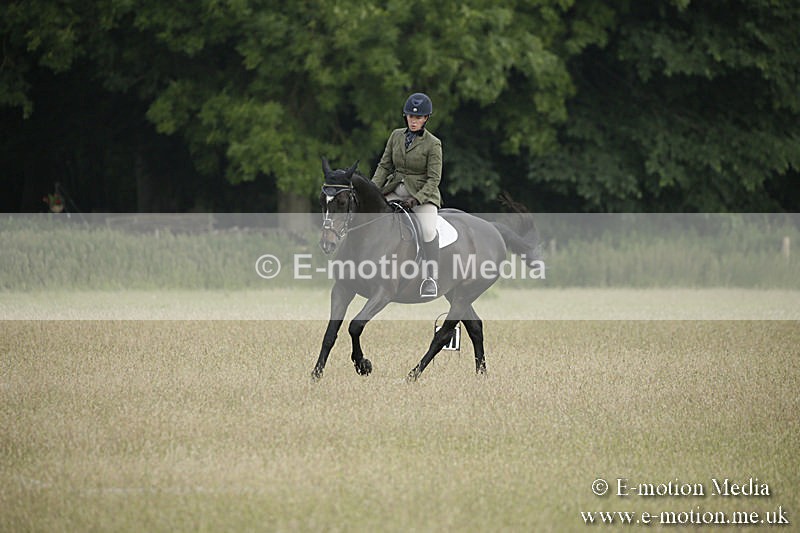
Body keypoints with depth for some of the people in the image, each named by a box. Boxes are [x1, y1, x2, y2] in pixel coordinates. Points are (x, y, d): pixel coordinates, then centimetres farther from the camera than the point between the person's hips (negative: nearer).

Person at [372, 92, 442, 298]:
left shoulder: (433, 144, -7)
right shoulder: (396, 136, 6)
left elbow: (433, 179, -9)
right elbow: (384, 166, 9)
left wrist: (417, 199, -21)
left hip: (423, 193, -5)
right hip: (395, 190, 5)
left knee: (428, 229, -29)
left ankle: (431, 278, -26)